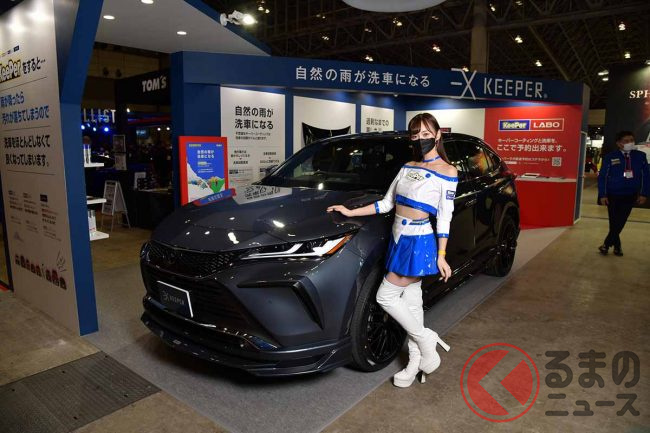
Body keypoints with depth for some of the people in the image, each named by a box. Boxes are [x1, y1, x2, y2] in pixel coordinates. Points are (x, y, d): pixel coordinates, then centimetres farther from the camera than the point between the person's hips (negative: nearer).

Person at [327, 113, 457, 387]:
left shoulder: (446, 171, -5)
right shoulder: (407, 167, 12)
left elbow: (444, 217, -7)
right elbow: (386, 204, 13)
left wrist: (441, 256, -9)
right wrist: (350, 212, 8)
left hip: (418, 242, -7)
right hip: (399, 239, 7)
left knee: (385, 297, -4)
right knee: (411, 300, 12)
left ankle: (425, 339, 15)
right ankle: (415, 364, 23)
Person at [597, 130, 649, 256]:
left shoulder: (640, 156, 0)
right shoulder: (610, 157, -7)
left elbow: (645, 176, 4)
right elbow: (602, 177, -5)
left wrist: (644, 194, -2)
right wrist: (603, 195, -10)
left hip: (630, 196, 2)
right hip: (613, 195, -2)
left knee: (620, 222, 8)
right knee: (614, 223, 4)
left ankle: (606, 245, 22)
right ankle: (617, 246, 20)